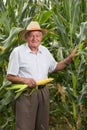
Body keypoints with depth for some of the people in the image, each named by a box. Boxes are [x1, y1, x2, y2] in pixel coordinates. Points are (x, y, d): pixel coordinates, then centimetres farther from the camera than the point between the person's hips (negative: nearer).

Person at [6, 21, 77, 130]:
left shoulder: (45, 51, 9)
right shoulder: (18, 52, -9)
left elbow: (55, 67, 19)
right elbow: (10, 76, -7)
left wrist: (70, 58, 7)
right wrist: (25, 80, -24)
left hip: (43, 92, 6)